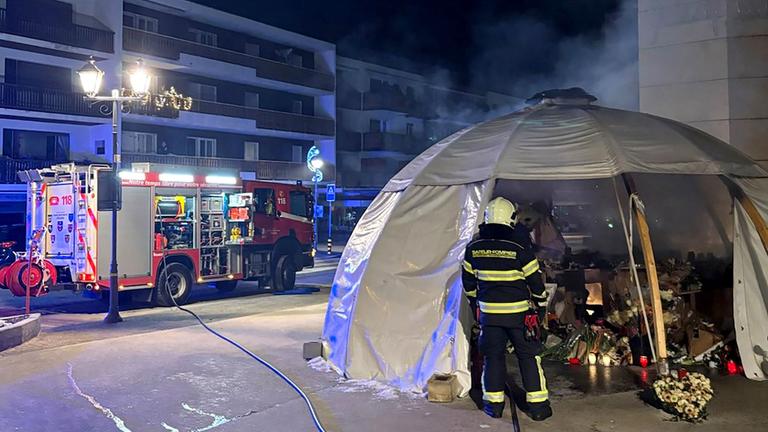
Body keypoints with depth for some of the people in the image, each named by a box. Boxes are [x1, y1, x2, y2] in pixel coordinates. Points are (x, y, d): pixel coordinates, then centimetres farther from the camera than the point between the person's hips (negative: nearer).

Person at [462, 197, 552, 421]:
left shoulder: (473, 250, -4)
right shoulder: (520, 251, -13)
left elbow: (469, 282, 8)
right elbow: (536, 282, -5)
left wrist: (476, 304, 23)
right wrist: (541, 308, 10)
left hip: (489, 313, 2)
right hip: (518, 313, -2)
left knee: (493, 355, 13)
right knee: (528, 356, 10)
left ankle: (494, 403, 19)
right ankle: (537, 405, 15)